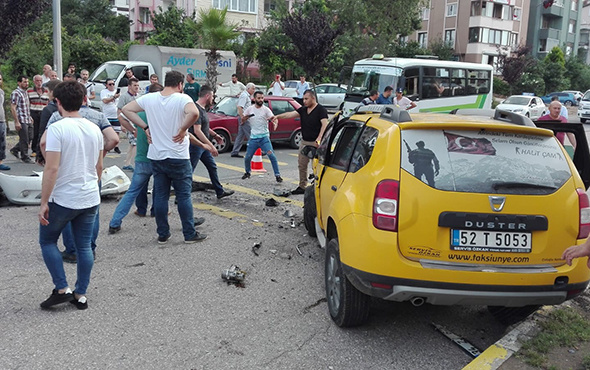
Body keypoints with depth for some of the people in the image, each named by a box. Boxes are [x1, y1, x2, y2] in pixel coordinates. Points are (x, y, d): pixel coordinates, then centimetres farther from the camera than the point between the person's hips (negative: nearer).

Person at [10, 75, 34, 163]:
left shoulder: (25, 92, 14)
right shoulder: (16, 93, -13)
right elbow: (13, 108, -16)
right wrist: (17, 122, -19)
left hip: (28, 120, 8)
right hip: (21, 121, -8)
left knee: (30, 137, 12)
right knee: (24, 140, -1)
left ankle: (15, 150, 28)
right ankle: (25, 158, 12)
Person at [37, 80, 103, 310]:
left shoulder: (57, 129, -15)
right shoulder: (94, 129, 5)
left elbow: (52, 168, -19)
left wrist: (44, 202, -14)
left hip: (63, 199, -5)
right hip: (90, 199, 6)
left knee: (47, 241, 14)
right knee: (84, 246, 11)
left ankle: (62, 289, 10)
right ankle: (81, 295, 18)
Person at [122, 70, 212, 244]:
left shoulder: (149, 98, 2)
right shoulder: (182, 99, -14)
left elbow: (126, 109, 7)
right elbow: (194, 113, -34)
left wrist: (145, 127, 5)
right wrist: (183, 130, -19)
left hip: (156, 156, 4)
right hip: (178, 157, -4)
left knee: (160, 196, 11)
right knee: (184, 196, 6)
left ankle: (163, 234, 18)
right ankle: (190, 234, 13)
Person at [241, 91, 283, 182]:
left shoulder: (266, 109, -4)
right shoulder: (250, 109, 5)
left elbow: (274, 118, -16)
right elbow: (242, 119, 14)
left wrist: (275, 123, -40)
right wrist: (247, 116, -9)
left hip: (264, 137, -3)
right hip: (253, 138, 3)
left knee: (272, 155, -14)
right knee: (247, 157, 6)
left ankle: (277, 175, -6)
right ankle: (247, 172, 33)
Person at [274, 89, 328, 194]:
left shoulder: (321, 110, -9)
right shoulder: (303, 110, 12)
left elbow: (325, 125, -19)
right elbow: (291, 114, 1)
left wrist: (318, 140, -29)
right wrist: (277, 116, -13)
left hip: (315, 143, -7)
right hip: (304, 142, 7)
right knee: (301, 165, 10)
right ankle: (302, 187, 20)